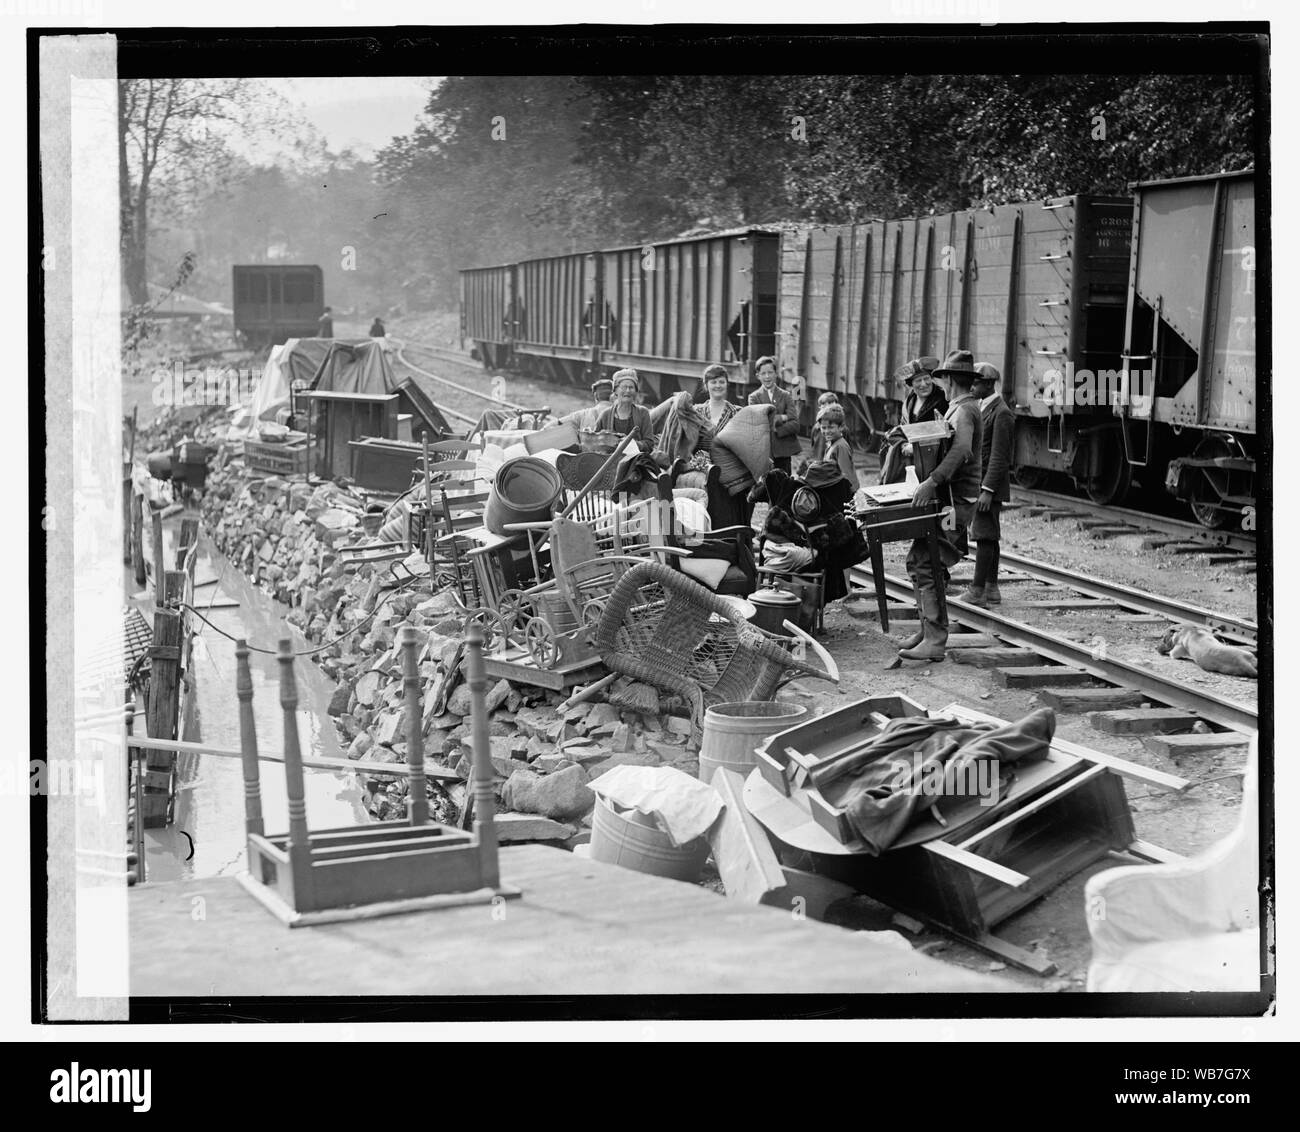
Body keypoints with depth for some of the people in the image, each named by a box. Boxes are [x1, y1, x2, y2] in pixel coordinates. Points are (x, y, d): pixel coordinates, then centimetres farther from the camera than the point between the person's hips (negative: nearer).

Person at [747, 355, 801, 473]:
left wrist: (775, 430, -12)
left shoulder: (785, 396, 10)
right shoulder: (754, 397, 7)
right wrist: (783, 417, -7)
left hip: (783, 453, 1)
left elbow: (795, 424, -1)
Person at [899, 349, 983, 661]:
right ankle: (929, 630, 19)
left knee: (926, 565, -14)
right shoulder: (963, 407, 19)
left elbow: (962, 451, -31)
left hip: (954, 499, -10)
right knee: (919, 561, 13)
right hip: (949, 496, 10)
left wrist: (932, 481, -37)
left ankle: (935, 641, -15)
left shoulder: (963, 410, -14)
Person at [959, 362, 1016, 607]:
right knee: (989, 537, 12)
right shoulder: (983, 409, 15)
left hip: (990, 485, -10)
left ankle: (977, 593, -9)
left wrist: (987, 490, -21)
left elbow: (999, 456, -18)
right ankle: (991, 590, 18)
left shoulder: (1002, 414, -14)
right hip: (978, 482, 10)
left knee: (985, 537, -9)